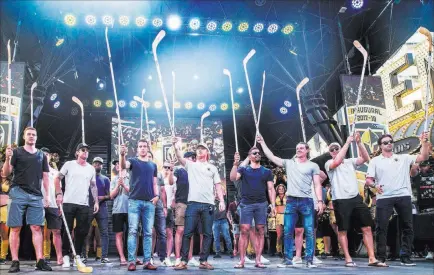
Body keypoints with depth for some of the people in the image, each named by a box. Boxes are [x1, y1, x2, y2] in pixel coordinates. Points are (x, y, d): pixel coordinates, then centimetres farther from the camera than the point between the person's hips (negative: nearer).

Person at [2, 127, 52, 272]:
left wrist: (47, 195, 8)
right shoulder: (16, 152, 7)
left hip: (36, 195, 2)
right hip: (18, 193, -2)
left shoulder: (42, 155, 16)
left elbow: (45, 177, 16)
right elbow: (5, 174, 1)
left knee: (37, 228, -2)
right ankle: (15, 261, 3)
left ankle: (40, 260, -4)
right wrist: (7, 158, -17)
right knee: (15, 228, -1)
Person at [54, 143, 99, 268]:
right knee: (67, 230, 1)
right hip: (68, 202, -3)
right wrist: (59, 193, -7)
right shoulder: (69, 164, 4)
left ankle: (77, 256, 14)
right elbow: (57, 179, 5)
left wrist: (96, 201, 7)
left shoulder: (91, 168, 13)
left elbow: (93, 186, 15)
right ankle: (66, 256, 10)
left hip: (84, 204, 3)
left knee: (82, 231, 3)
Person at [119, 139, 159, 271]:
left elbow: (154, 183, 17)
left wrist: (157, 195, -1)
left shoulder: (153, 165, 17)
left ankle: (147, 261, 8)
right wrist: (122, 155, -37)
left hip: (149, 202, 3)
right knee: (132, 231, -5)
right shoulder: (133, 161, 6)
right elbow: (123, 166, -17)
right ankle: (131, 261, -3)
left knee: (148, 233, 4)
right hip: (134, 201, -3)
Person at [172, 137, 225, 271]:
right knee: (187, 233, -5)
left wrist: (221, 201, 1)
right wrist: (176, 148, -27)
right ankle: (184, 261, 0)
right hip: (193, 203, -2)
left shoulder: (213, 168, 17)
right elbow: (180, 158, -7)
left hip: (208, 204, 2)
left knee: (208, 234, 3)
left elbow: (218, 186, 13)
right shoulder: (191, 165, 13)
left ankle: (203, 261, 11)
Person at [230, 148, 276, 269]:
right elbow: (233, 178, -7)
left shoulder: (267, 171, 13)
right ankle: (241, 261, -4)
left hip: (261, 204, 2)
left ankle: (258, 260, 6)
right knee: (244, 231, -6)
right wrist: (236, 163, -16)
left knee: (260, 232, 1)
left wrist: (273, 205, 0)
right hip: (246, 204, -2)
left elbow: (271, 189, 9)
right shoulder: (243, 169, 10)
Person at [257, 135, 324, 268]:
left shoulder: (313, 166, 9)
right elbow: (271, 156, 13)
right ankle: (288, 259, 7)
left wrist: (320, 201, -7)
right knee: (288, 232, 1)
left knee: (309, 232, -3)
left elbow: (317, 185, 4)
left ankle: (309, 260, 3)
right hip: (291, 201, 2)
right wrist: (262, 142, 12)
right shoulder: (289, 163, 14)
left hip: (307, 201, -2)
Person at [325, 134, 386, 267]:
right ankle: (348, 259, 12)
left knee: (367, 227, 2)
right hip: (340, 200, -4)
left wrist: (359, 142, -10)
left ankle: (372, 259, 7)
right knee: (342, 230, 1)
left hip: (356, 198, 4)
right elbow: (337, 161, -21)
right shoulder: (329, 163, 1)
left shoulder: (350, 161, 13)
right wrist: (347, 142, -17)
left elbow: (365, 158, 0)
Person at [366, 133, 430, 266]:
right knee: (381, 228, -3)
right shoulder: (375, 161, 9)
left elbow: (423, 157, 5)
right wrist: (375, 185, -18)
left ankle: (405, 257, 14)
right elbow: (368, 180, 3)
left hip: (403, 196, 2)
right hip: (383, 198, -2)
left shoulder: (404, 158, 14)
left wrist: (424, 143, -9)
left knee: (407, 227, 5)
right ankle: (381, 258, 5)